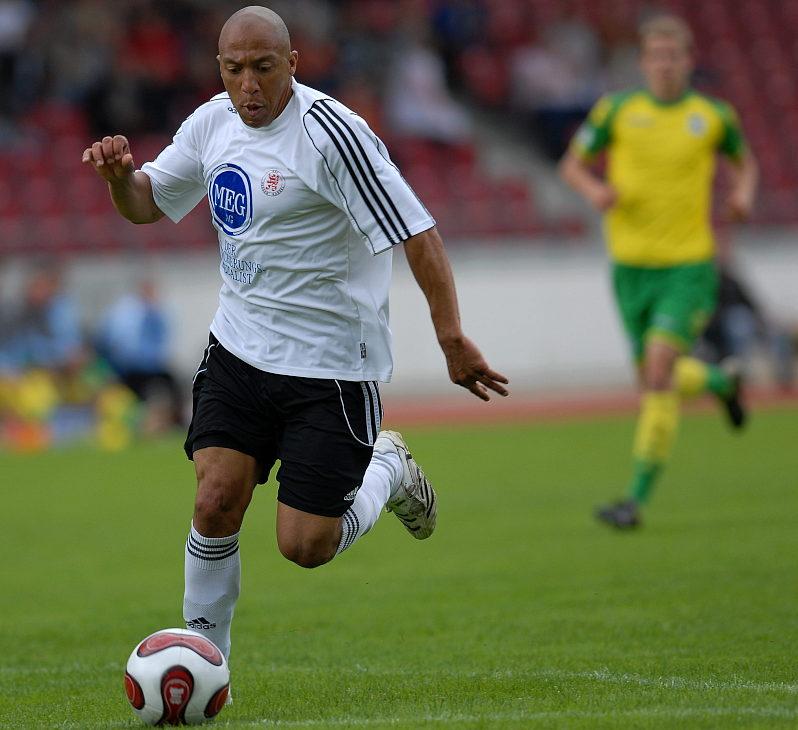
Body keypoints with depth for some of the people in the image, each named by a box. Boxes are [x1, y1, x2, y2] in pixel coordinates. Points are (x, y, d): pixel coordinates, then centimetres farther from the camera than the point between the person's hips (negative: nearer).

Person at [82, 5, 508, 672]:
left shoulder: (330, 132, -19)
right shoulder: (212, 123, 3)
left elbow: (418, 235, -20)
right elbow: (146, 205, 17)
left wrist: (452, 339, -26)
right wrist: (120, 174, -7)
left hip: (332, 364, -5)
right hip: (240, 347, 5)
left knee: (305, 546, -4)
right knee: (216, 504, -10)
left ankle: (387, 471, 27)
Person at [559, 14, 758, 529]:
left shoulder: (713, 115, 0)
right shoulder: (617, 111, -1)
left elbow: (745, 160, 19)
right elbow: (573, 164, 9)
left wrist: (744, 192, -2)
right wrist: (594, 189, -13)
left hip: (690, 264, -3)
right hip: (631, 267, 3)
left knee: (659, 366, -20)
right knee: (656, 379, 11)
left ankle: (638, 497, -16)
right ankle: (720, 381, 47)